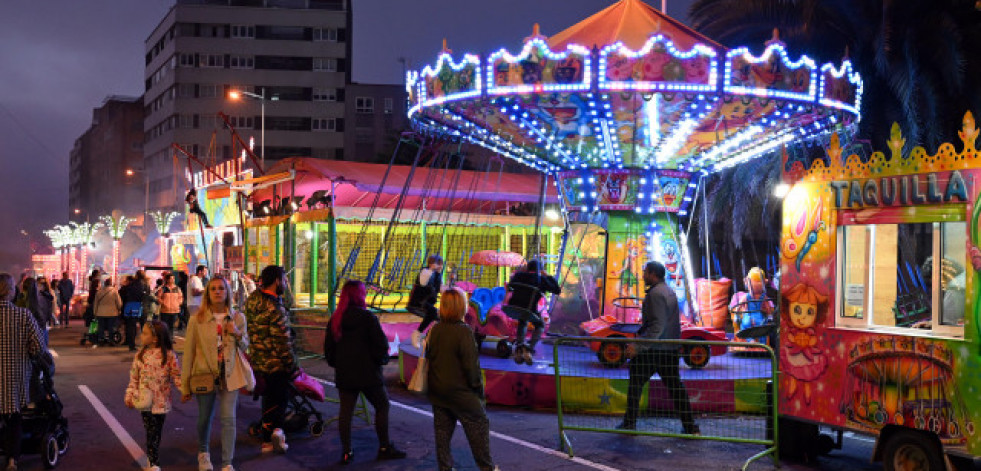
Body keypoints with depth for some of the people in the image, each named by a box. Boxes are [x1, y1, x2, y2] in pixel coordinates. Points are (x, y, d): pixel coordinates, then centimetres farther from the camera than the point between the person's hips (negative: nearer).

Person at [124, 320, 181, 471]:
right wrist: (129, 395, 4)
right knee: (150, 431, 1)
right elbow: (134, 377, 8)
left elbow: (176, 375, -2)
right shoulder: (141, 355, 2)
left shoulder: (169, 355, -7)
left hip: (161, 401, -2)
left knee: (156, 432, 8)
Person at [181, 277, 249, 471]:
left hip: (229, 375, 1)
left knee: (228, 419, -4)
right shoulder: (196, 319, -5)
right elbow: (189, 353, -2)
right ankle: (203, 453, 41)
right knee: (205, 418, 14)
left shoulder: (237, 318, 1)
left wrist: (238, 334, -11)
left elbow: (245, 347, 12)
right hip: (205, 375, 0)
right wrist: (185, 385, -2)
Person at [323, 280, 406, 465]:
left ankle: (346, 452, 10)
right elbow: (381, 344, -15)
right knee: (382, 406, 10)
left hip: (344, 374, 5)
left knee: (346, 411, 9)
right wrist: (382, 359, 4)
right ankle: (384, 448, 14)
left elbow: (328, 347, 8)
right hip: (368, 373, -5)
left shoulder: (335, 320, 3)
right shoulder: (367, 318, -13)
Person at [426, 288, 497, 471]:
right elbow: (471, 364, -17)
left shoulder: (435, 330, 2)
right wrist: (478, 388, -7)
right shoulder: (463, 331, -18)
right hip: (459, 391, -6)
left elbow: (429, 357, 12)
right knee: (479, 424, 6)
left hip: (437, 390, 7)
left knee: (442, 428, 13)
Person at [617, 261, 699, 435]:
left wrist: (637, 346, -25)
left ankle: (629, 424, 9)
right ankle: (690, 427, 8)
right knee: (675, 386, 10)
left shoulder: (656, 294, -16)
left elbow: (657, 326, -24)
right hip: (671, 349, 9)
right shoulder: (670, 291, 14)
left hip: (653, 349, -9)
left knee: (635, 384, 4)